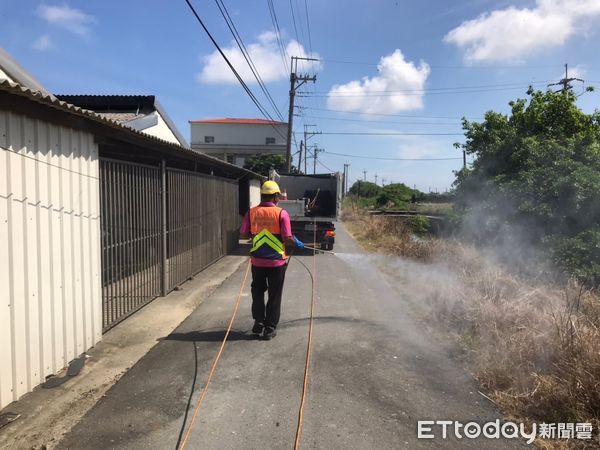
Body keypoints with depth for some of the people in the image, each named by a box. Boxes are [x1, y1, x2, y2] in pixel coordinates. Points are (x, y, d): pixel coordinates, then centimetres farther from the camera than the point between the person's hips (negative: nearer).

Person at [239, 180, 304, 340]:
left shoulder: (252, 212, -4)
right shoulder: (281, 213, -13)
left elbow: (244, 233, 1)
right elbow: (287, 238, -17)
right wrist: (297, 244, 3)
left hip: (257, 261, 3)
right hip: (277, 261, -2)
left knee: (258, 292, 22)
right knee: (274, 296, 11)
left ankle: (258, 322, 25)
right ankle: (270, 328, 16)